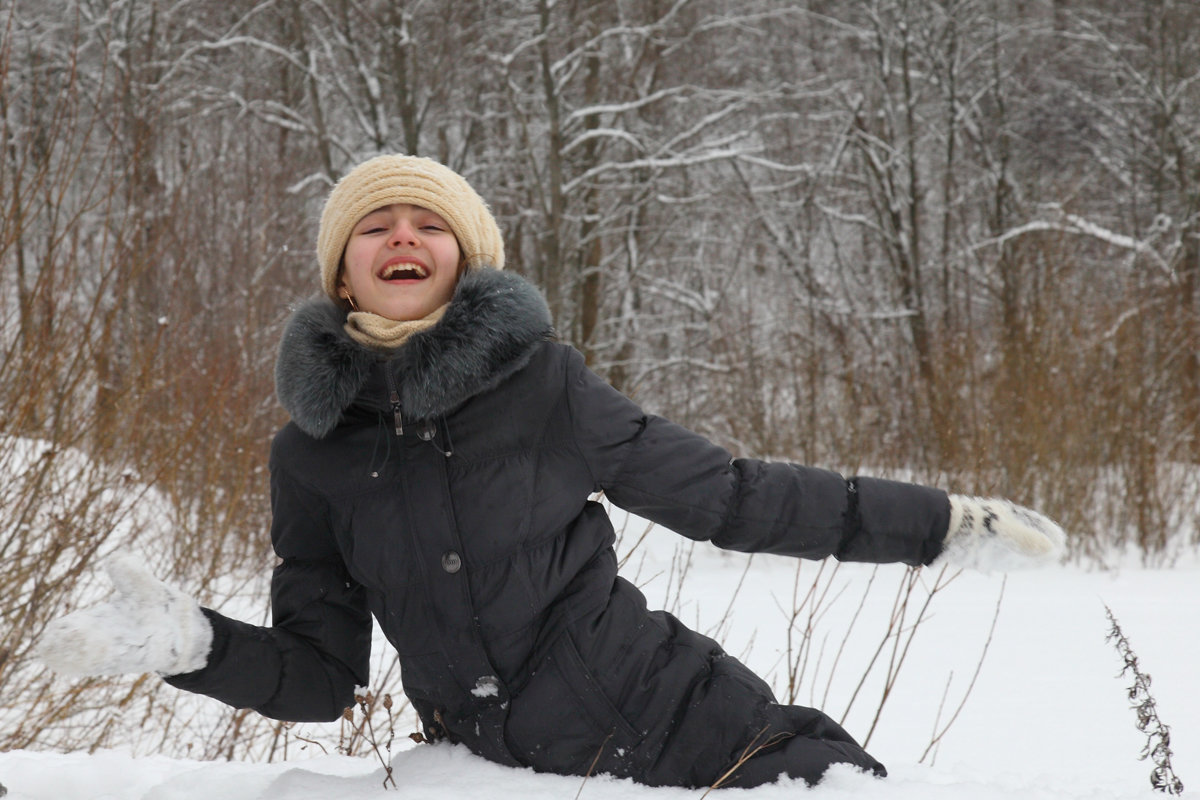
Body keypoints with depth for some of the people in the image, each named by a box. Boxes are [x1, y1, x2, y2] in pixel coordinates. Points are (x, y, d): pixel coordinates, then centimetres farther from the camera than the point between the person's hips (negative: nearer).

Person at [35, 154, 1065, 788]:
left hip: (692, 727, -1)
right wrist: (185, 641, -10)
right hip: (510, 768, 2)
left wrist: (937, 524, 4)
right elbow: (319, 672, 9)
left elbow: (727, 495, 4)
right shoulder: (312, 455, 4)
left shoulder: (538, 380, -3)